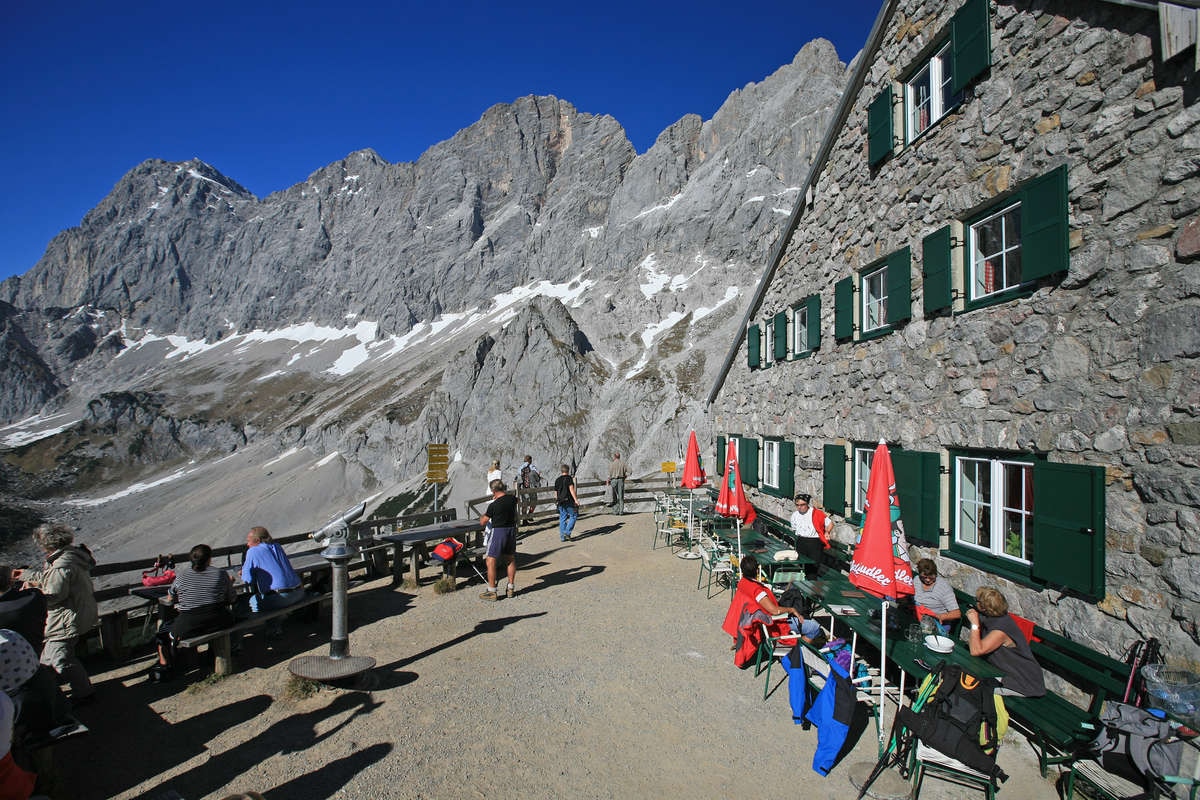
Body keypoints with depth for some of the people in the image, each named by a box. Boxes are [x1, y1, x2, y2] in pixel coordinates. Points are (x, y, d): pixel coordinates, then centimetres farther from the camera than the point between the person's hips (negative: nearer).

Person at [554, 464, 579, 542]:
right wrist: (576, 499, -19)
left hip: (560, 502, 6)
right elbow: (571, 489, -17)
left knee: (562, 519, 9)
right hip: (569, 501, -6)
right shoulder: (569, 478, -7)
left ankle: (562, 537, 8)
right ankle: (567, 532, -5)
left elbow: (555, 493, 16)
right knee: (573, 516, 6)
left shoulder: (557, 480, 13)